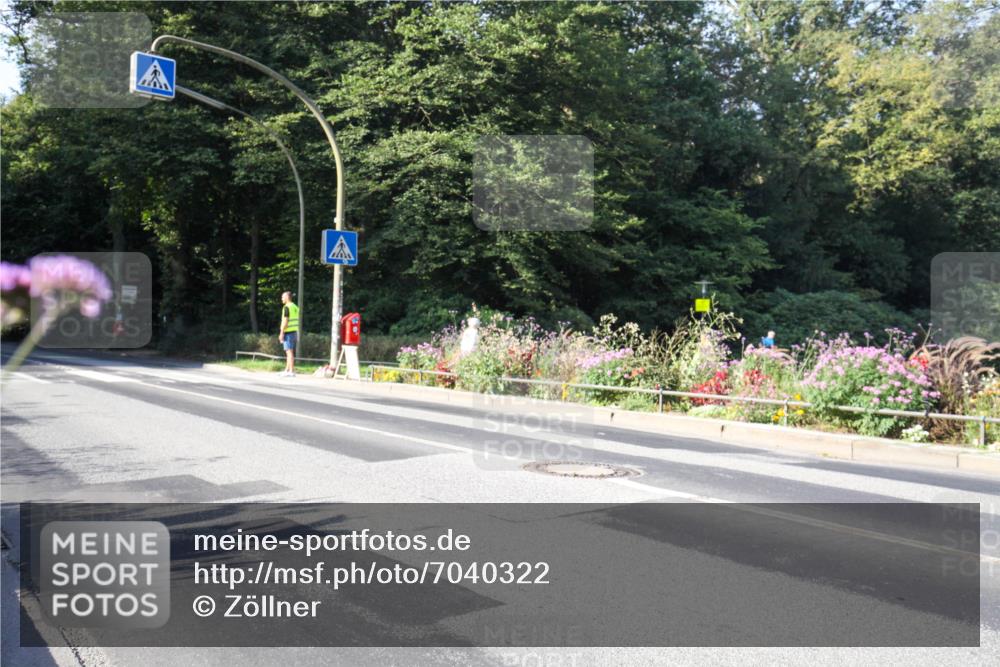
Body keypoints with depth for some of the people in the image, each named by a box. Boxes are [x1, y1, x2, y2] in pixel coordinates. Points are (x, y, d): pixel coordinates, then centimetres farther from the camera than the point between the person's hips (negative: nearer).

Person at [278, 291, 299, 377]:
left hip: (288, 332, -9)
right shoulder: (295, 307, 15)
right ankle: (287, 370, 21)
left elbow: (285, 321, -17)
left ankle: (291, 371, -9)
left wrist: (281, 333, -15)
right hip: (294, 331, 9)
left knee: (289, 352, -8)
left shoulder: (287, 307, -12)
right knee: (289, 352, 14)